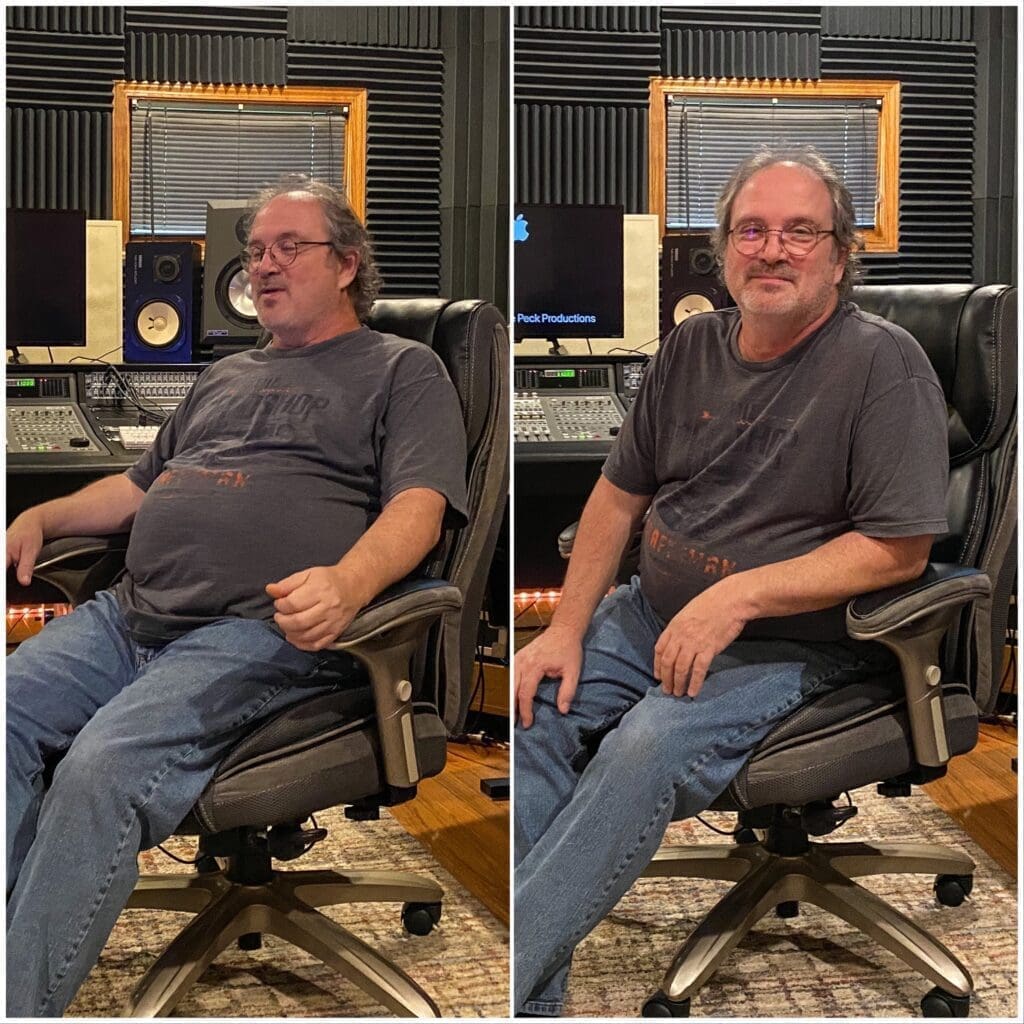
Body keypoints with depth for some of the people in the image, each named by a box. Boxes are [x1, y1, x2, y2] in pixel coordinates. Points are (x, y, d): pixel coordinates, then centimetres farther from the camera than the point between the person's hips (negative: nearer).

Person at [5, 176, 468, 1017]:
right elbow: (139, 484, 39)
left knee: (102, 769, -31)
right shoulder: (226, 376, 33)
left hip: (262, 630, -7)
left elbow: (419, 505, -4)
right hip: (129, 615, 7)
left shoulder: (402, 370, 12)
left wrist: (346, 583, -25)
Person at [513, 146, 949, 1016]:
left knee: (648, 748, -31)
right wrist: (568, 628, 0)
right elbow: (620, 492, 13)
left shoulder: (885, 364, -11)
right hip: (653, 611, 6)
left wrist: (737, 596, -22)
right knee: (537, 709, -18)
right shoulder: (693, 348, 8)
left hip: (793, 642, -6)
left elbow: (900, 549, -16)